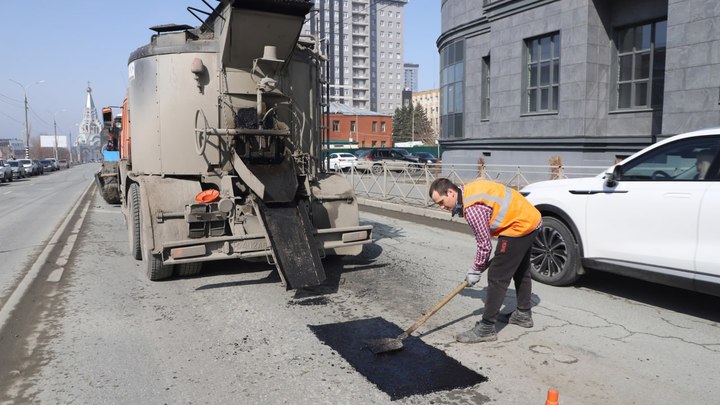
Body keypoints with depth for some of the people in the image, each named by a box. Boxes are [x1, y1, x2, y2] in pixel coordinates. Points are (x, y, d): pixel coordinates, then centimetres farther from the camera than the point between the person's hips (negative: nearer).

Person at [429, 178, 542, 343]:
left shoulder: (472, 208, -24)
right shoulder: (469, 191, 5)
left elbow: (485, 245, -17)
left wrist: (475, 271, -4)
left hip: (519, 227, -11)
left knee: (497, 277, -8)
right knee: (521, 270, 24)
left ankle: (487, 328, -3)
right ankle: (523, 314, 41)